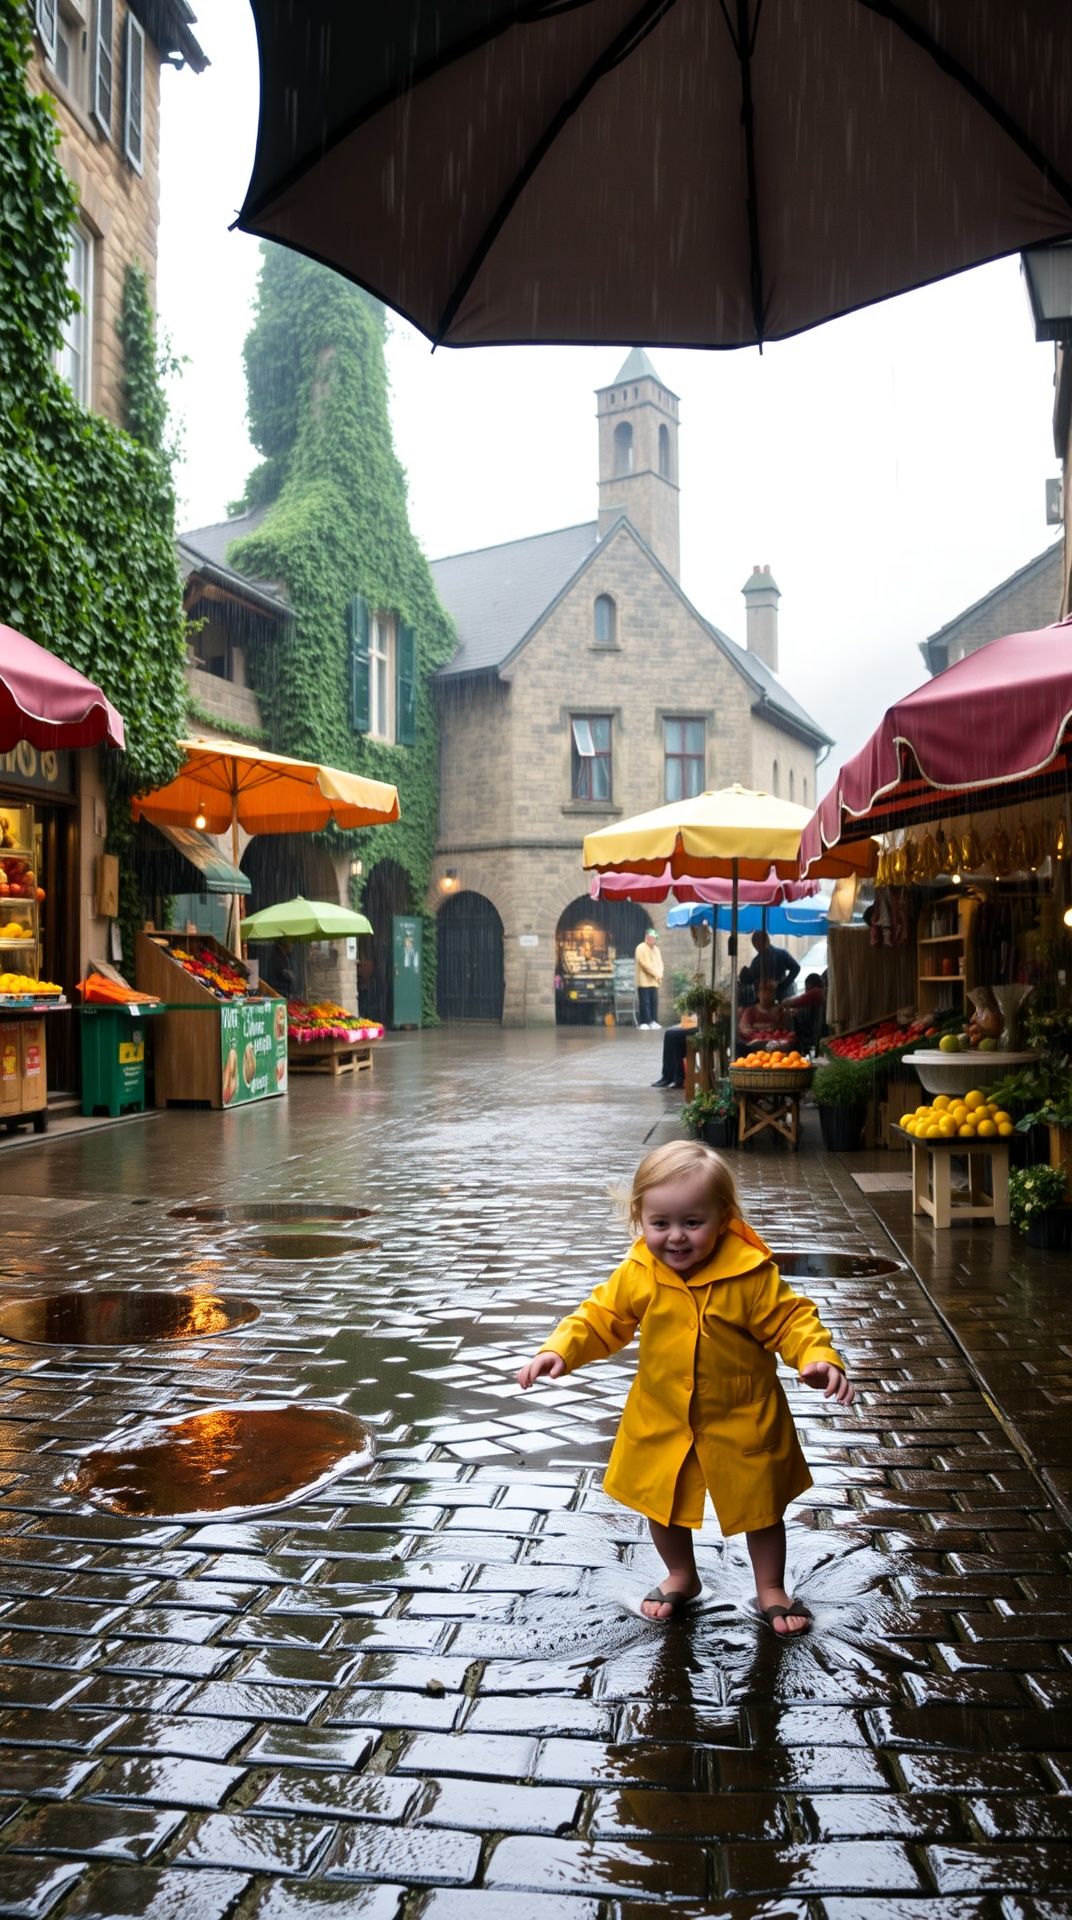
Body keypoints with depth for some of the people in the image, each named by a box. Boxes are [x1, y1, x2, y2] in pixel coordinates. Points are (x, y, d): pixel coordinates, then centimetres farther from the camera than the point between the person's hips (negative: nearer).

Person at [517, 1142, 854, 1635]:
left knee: (760, 1506, 17)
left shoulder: (751, 1274, -24)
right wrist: (561, 1350, -17)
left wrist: (818, 1358, -34)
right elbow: (602, 1317, -4)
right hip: (661, 1421, 3)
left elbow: (790, 1320, -17)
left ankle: (770, 1589, 41)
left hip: (741, 1421, -2)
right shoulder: (637, 1276, -14)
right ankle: (680, 1577, 48)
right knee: (661, 1503, 20)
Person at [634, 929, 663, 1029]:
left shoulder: (656, 949, 18)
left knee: (654, 1002, 4)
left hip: (654, 981, 8)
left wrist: (659, 974, -6)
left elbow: (659, 963, 13)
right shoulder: (641, 948, -8)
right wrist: (655, 973, -15)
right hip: (644, 981, -7)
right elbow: (645, 964, -16)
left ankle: (652, 1021, 9)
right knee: (644, 1002, -8)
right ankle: (644, 1022, -6)